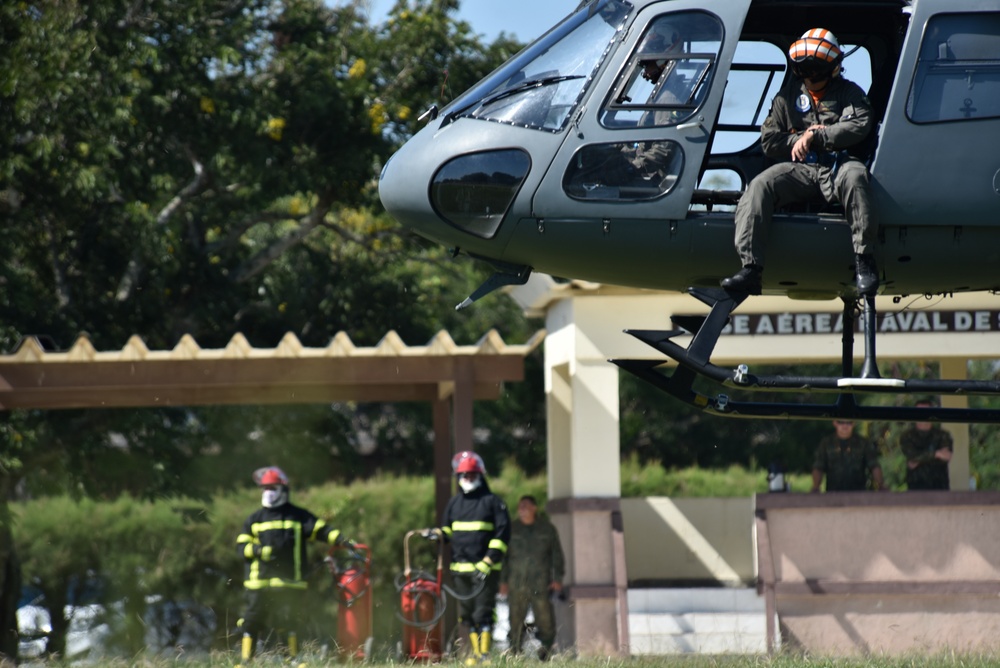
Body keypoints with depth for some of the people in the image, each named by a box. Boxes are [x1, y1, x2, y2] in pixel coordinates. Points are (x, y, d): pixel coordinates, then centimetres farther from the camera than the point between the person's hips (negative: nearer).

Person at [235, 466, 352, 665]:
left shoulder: (299, 516, 9)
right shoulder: (255, 519, 15)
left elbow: (321, 529, 0)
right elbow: (242, 546, 10)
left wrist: (340, 540, -17)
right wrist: (258, 550, -11)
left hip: (290, 583, -2)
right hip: (259, 582, 2)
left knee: (291, 621, -3)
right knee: (252, 621, -1)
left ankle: (294, 660, 7)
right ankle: (245, 661, 5)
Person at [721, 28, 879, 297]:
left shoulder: (849, 93, 12)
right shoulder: (788, 96, 20)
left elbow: (859, 126, -9)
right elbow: (769, 141, 15)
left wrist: (816, 137, -14)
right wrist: (801, 140, -1)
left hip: (839, 166, -3)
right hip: (801, 171, 3)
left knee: (854, 176, -40)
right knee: (760, 185, -26)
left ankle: (864, 262, -39)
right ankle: (750, 269, -36)